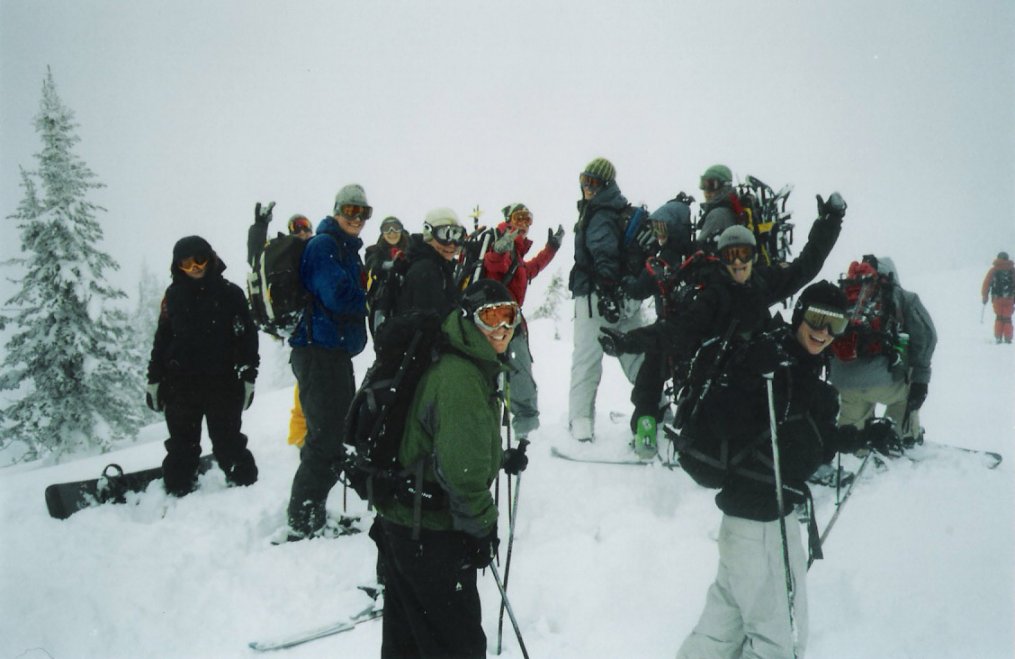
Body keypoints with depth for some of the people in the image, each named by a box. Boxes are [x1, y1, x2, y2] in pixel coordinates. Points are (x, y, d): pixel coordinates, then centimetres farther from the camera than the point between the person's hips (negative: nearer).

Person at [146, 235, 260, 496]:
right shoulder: (174, 295, 9)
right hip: (180, 384, 3)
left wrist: (248, 376, -4)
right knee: (181, 447, 10)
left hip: (222, 383, -3)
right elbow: (162, 339, 12)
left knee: (228, 443, 1)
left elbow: (247, 337, 0)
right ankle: (178, 493, 20)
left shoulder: (229, 293, 1)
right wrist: (154, 380, 10)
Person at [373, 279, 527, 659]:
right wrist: (481, 527, -15)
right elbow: (462, 466, -25)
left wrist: (502, 459, 22)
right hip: (431, 533, -10)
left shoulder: (469, 366, 9)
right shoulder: (459, 378, -24)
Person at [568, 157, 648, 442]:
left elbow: (605, 253, -26)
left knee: (585, 359, -4)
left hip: (596, 295, -9)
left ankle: (580, 424, -2)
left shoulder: (599, 215, -12)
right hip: (626, 296, 9)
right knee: (635, 354, 15)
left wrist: (606, 289, -34)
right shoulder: (619, 210, 18)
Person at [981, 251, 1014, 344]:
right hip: (1009, 299, 0)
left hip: (997, 298, 0)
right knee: (1007, 319, 7)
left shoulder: (993, 270, 3)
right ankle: (1007, 339, 2)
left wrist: (984, 297, 7)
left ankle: (998, 338, 4)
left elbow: (986, 284, 1)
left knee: (999, 318, 11)